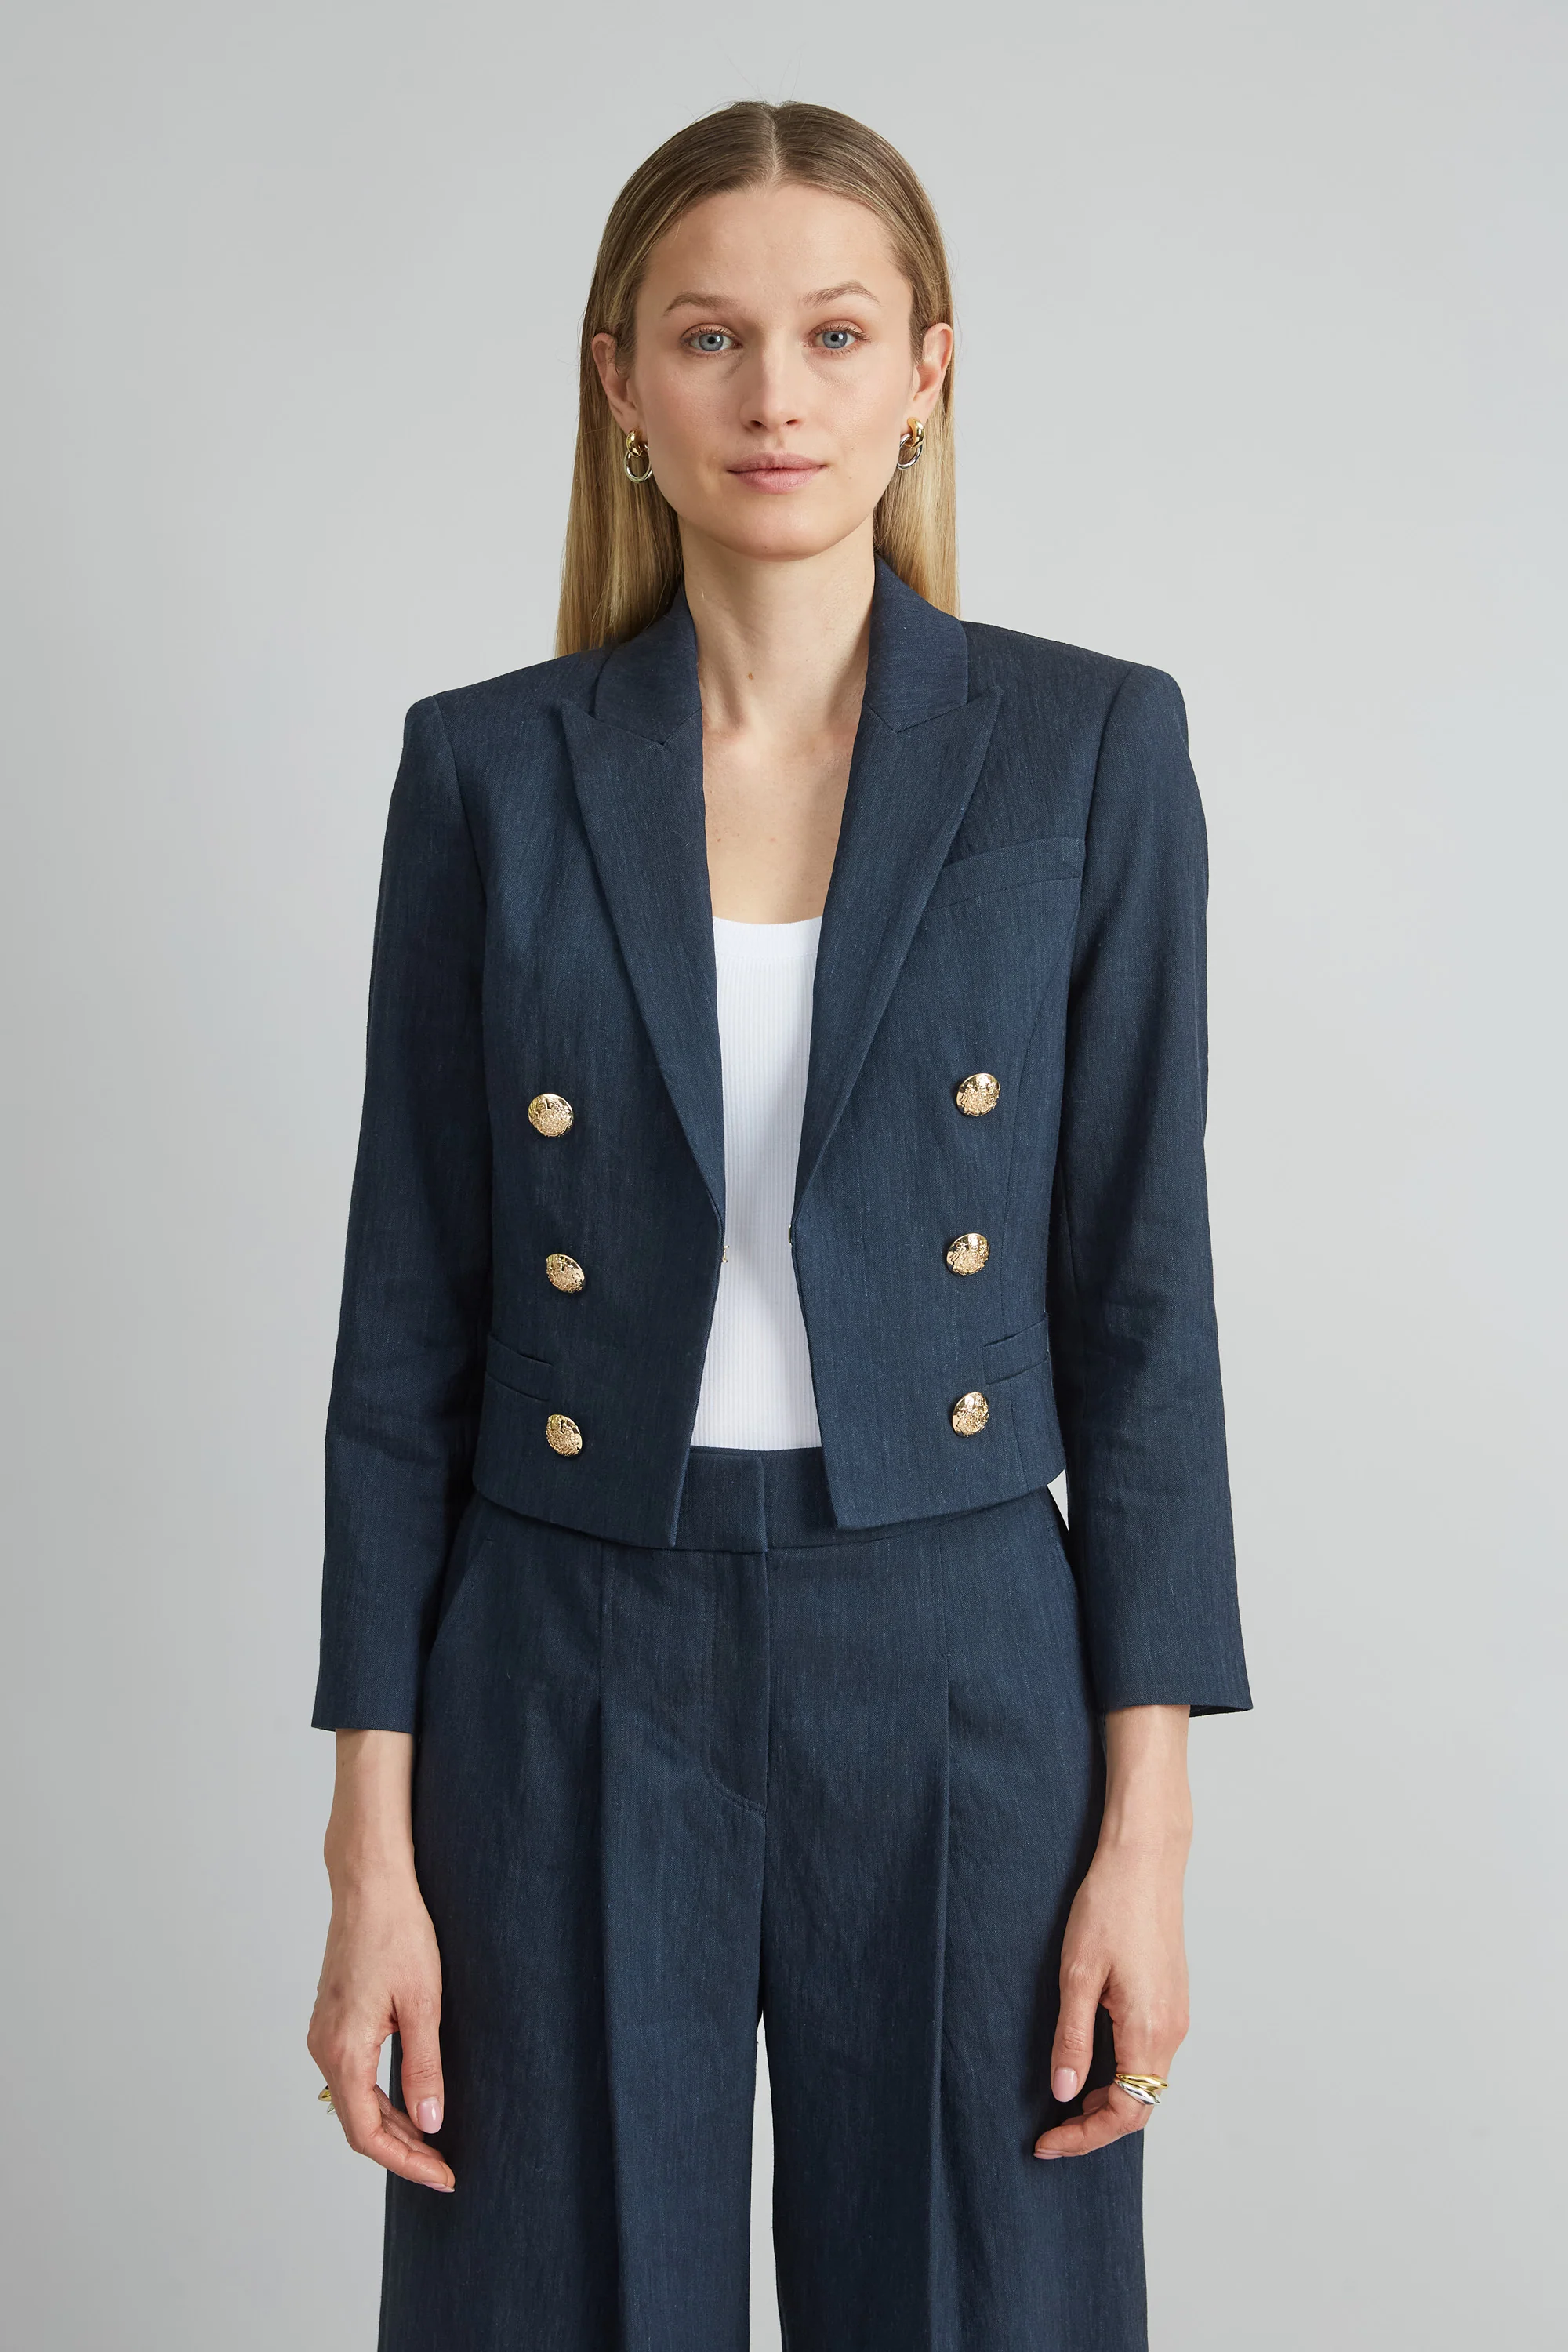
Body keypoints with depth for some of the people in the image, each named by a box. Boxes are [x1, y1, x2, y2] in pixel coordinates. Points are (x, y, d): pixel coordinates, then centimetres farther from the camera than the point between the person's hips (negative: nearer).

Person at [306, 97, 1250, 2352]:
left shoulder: (1092, 748, -2)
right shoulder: (489, 768, 0)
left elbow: (1141, 1291, -1)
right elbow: (409, 1318, 1)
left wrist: (1149, 1821, -5)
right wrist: (373, 1846, -2)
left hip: (957, 1680, 0)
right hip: (571, 1681, 1)